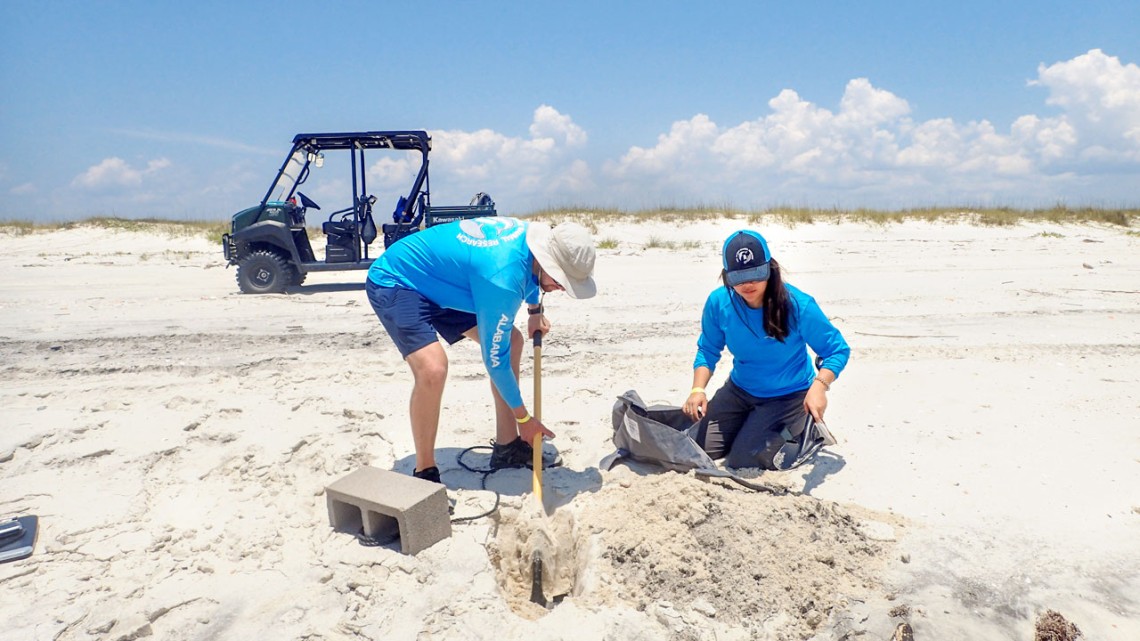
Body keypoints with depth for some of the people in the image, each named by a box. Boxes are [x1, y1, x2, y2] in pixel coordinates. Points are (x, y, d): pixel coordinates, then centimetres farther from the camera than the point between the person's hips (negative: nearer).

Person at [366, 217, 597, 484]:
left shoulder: (531, 233, -12)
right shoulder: (502, 277, -37)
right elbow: (495, 359, -26)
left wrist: (536, 310, 9)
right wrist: (524, 418, -15)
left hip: (437, 282, 10)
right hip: (394, 282, -9)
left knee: (512, 341, 4)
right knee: (433, 369, -32)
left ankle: (507, 447, 13)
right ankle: (425, 473, -9)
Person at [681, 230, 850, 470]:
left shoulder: (798, 305, -24)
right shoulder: (718, 302, -15)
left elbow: (838, 350, -15)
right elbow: (708, 350, 0)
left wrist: (819, 386, -34)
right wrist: (698, 390, -16)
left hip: (789, 395, -4)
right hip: (739, 390, 4)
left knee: (741, 460, -14)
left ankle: (810, 432, 10)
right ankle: (751, 424, 26)